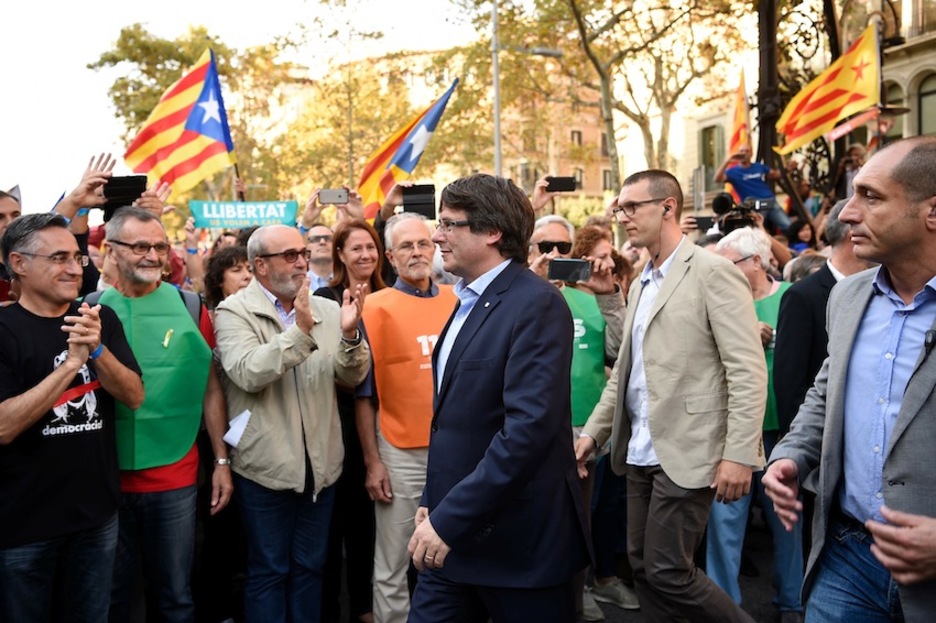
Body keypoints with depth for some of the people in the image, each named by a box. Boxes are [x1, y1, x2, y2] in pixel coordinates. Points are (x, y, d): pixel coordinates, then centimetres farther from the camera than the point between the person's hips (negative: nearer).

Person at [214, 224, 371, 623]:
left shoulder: (327, 310, 4)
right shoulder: (234, 311, -7)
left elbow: (352, 377, -1)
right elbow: (247, 374, -22)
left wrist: (349, 336, -20)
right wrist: (300, 330, -29)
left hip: (320, 463, 4)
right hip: (265, 466, -4)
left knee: (310, 567, 17)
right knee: (268, 572, 10)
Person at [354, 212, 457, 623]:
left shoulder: (456, 301, 5)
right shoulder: (378, 307, -5)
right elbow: (364, 392, -3)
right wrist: (372, 462, -7)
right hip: (401, 453, -3)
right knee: (393, 568, 6)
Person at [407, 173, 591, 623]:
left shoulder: (536, 304, -16)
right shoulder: (468, 302, 11)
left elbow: (529, 427, -25)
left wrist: (449, 519, -23)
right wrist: (434, 502, 11)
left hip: (517, 537, -7)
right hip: (454, 534, 8)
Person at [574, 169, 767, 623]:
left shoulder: (713, 272, -10)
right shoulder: (640, 285, 15)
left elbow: (748, 371, -15)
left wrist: (739, 454, -20)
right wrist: (595, 431, 12)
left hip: (686, 454, -8)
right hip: (640, 453, 8)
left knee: (668, 572, -4)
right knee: (643, 568, 13)